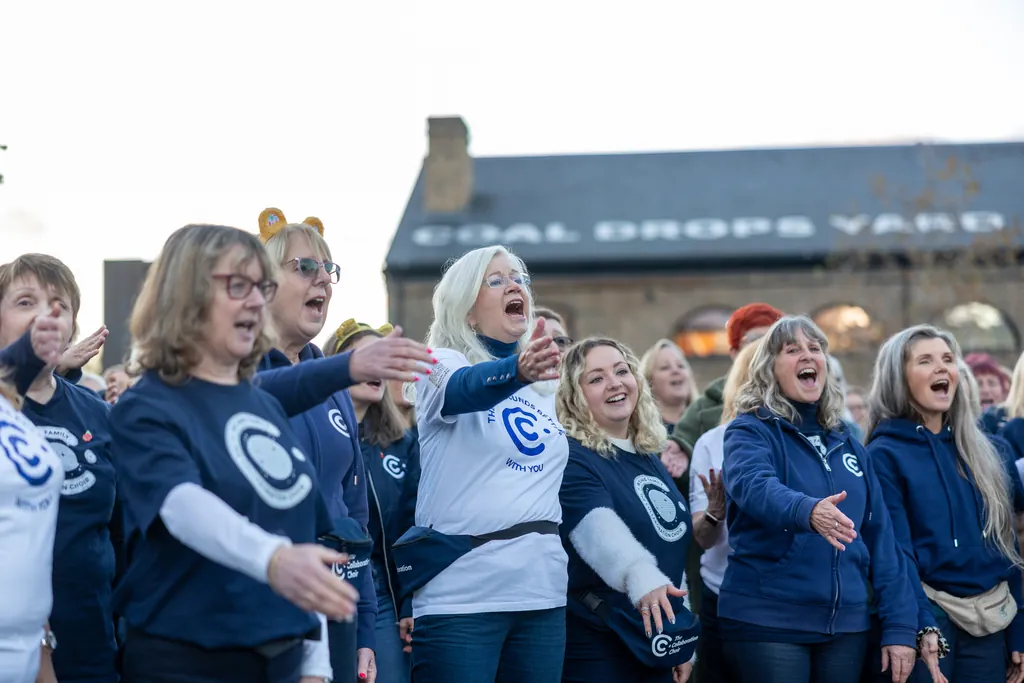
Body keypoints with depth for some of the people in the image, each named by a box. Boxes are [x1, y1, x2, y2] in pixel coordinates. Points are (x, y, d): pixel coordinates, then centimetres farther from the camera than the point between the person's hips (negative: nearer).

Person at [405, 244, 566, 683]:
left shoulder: (546, 388, 15)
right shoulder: (443, 365, -4)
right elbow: (469, 388, -28)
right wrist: (517, 369, -47)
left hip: (542, 594, 6)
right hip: (461, 597, -6)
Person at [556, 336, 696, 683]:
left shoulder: (650, 460, 13)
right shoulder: (573, 459, -13)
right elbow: (598, 530, -32)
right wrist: (641, 579, -50)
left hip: (657, 646, 8)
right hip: (595, 653, -8)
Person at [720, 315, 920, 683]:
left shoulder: (847, 443, 13)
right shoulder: (750, 432, -3)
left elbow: (880, 536, 11)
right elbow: (756, 486, -25)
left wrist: (900, 625, 3)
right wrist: (808, 511, -46)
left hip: (846, 622, 5)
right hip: (767, 621, -5)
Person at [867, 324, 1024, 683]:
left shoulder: (982, 452, 12)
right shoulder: (884, 455, -5)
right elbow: (894, 550, -13)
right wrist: (923, 627, -25)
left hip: (991, 620, 5)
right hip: (930, 614, -5)